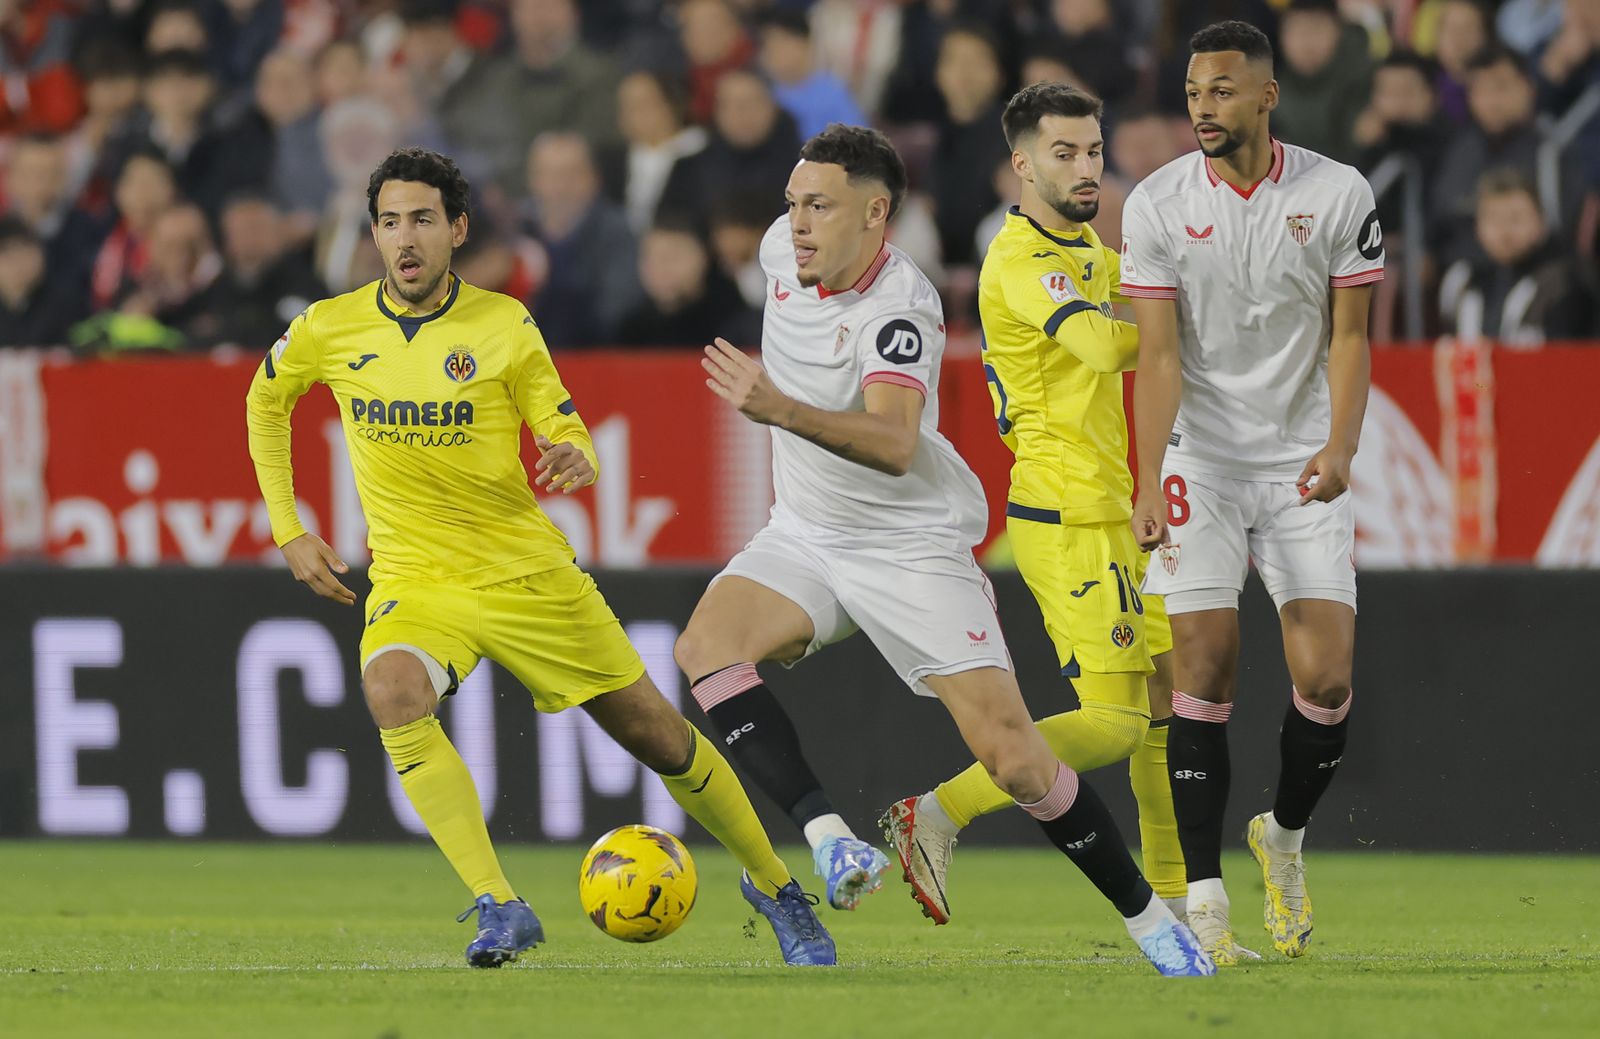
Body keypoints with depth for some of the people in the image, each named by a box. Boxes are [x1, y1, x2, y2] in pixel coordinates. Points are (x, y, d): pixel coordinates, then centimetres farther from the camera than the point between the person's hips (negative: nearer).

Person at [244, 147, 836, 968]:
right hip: (415, 584, 0)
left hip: (529, 574, 0)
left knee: (659, 736, 6)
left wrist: (574, 459, -25)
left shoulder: (504, 324, -7)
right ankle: (498, 907, -33)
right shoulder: (329, 331, -5)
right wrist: (287, 532, 10)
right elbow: (264, 401, 15)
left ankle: (774, 886, 31)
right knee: (394, 692, -34)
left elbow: (566, 433, 0)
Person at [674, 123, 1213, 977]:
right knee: (706, 645, -25)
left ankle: (1147, 917, 6)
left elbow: (896, 446, -40)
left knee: (1011, 754, -12)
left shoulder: (900, 311, -25)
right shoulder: (786, 247, -3)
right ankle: (828, 839, -33)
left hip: (912, 546, -6)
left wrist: (784, 412, -56)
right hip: (805, 536, 7)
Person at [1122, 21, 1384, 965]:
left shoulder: (1338, 195, -4)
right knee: (1206, 669, -10)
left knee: (1327, 676, -7)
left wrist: (1341, 446, -16)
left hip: (1303, 463, 1)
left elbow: (1348, 336, 0)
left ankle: (1286, 834, 22)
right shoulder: (1159, 206, -4)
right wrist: (1149, 485, -15)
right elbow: (1160, 355, -5)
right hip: (1202, 458, -1)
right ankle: (1204, 896, -7)